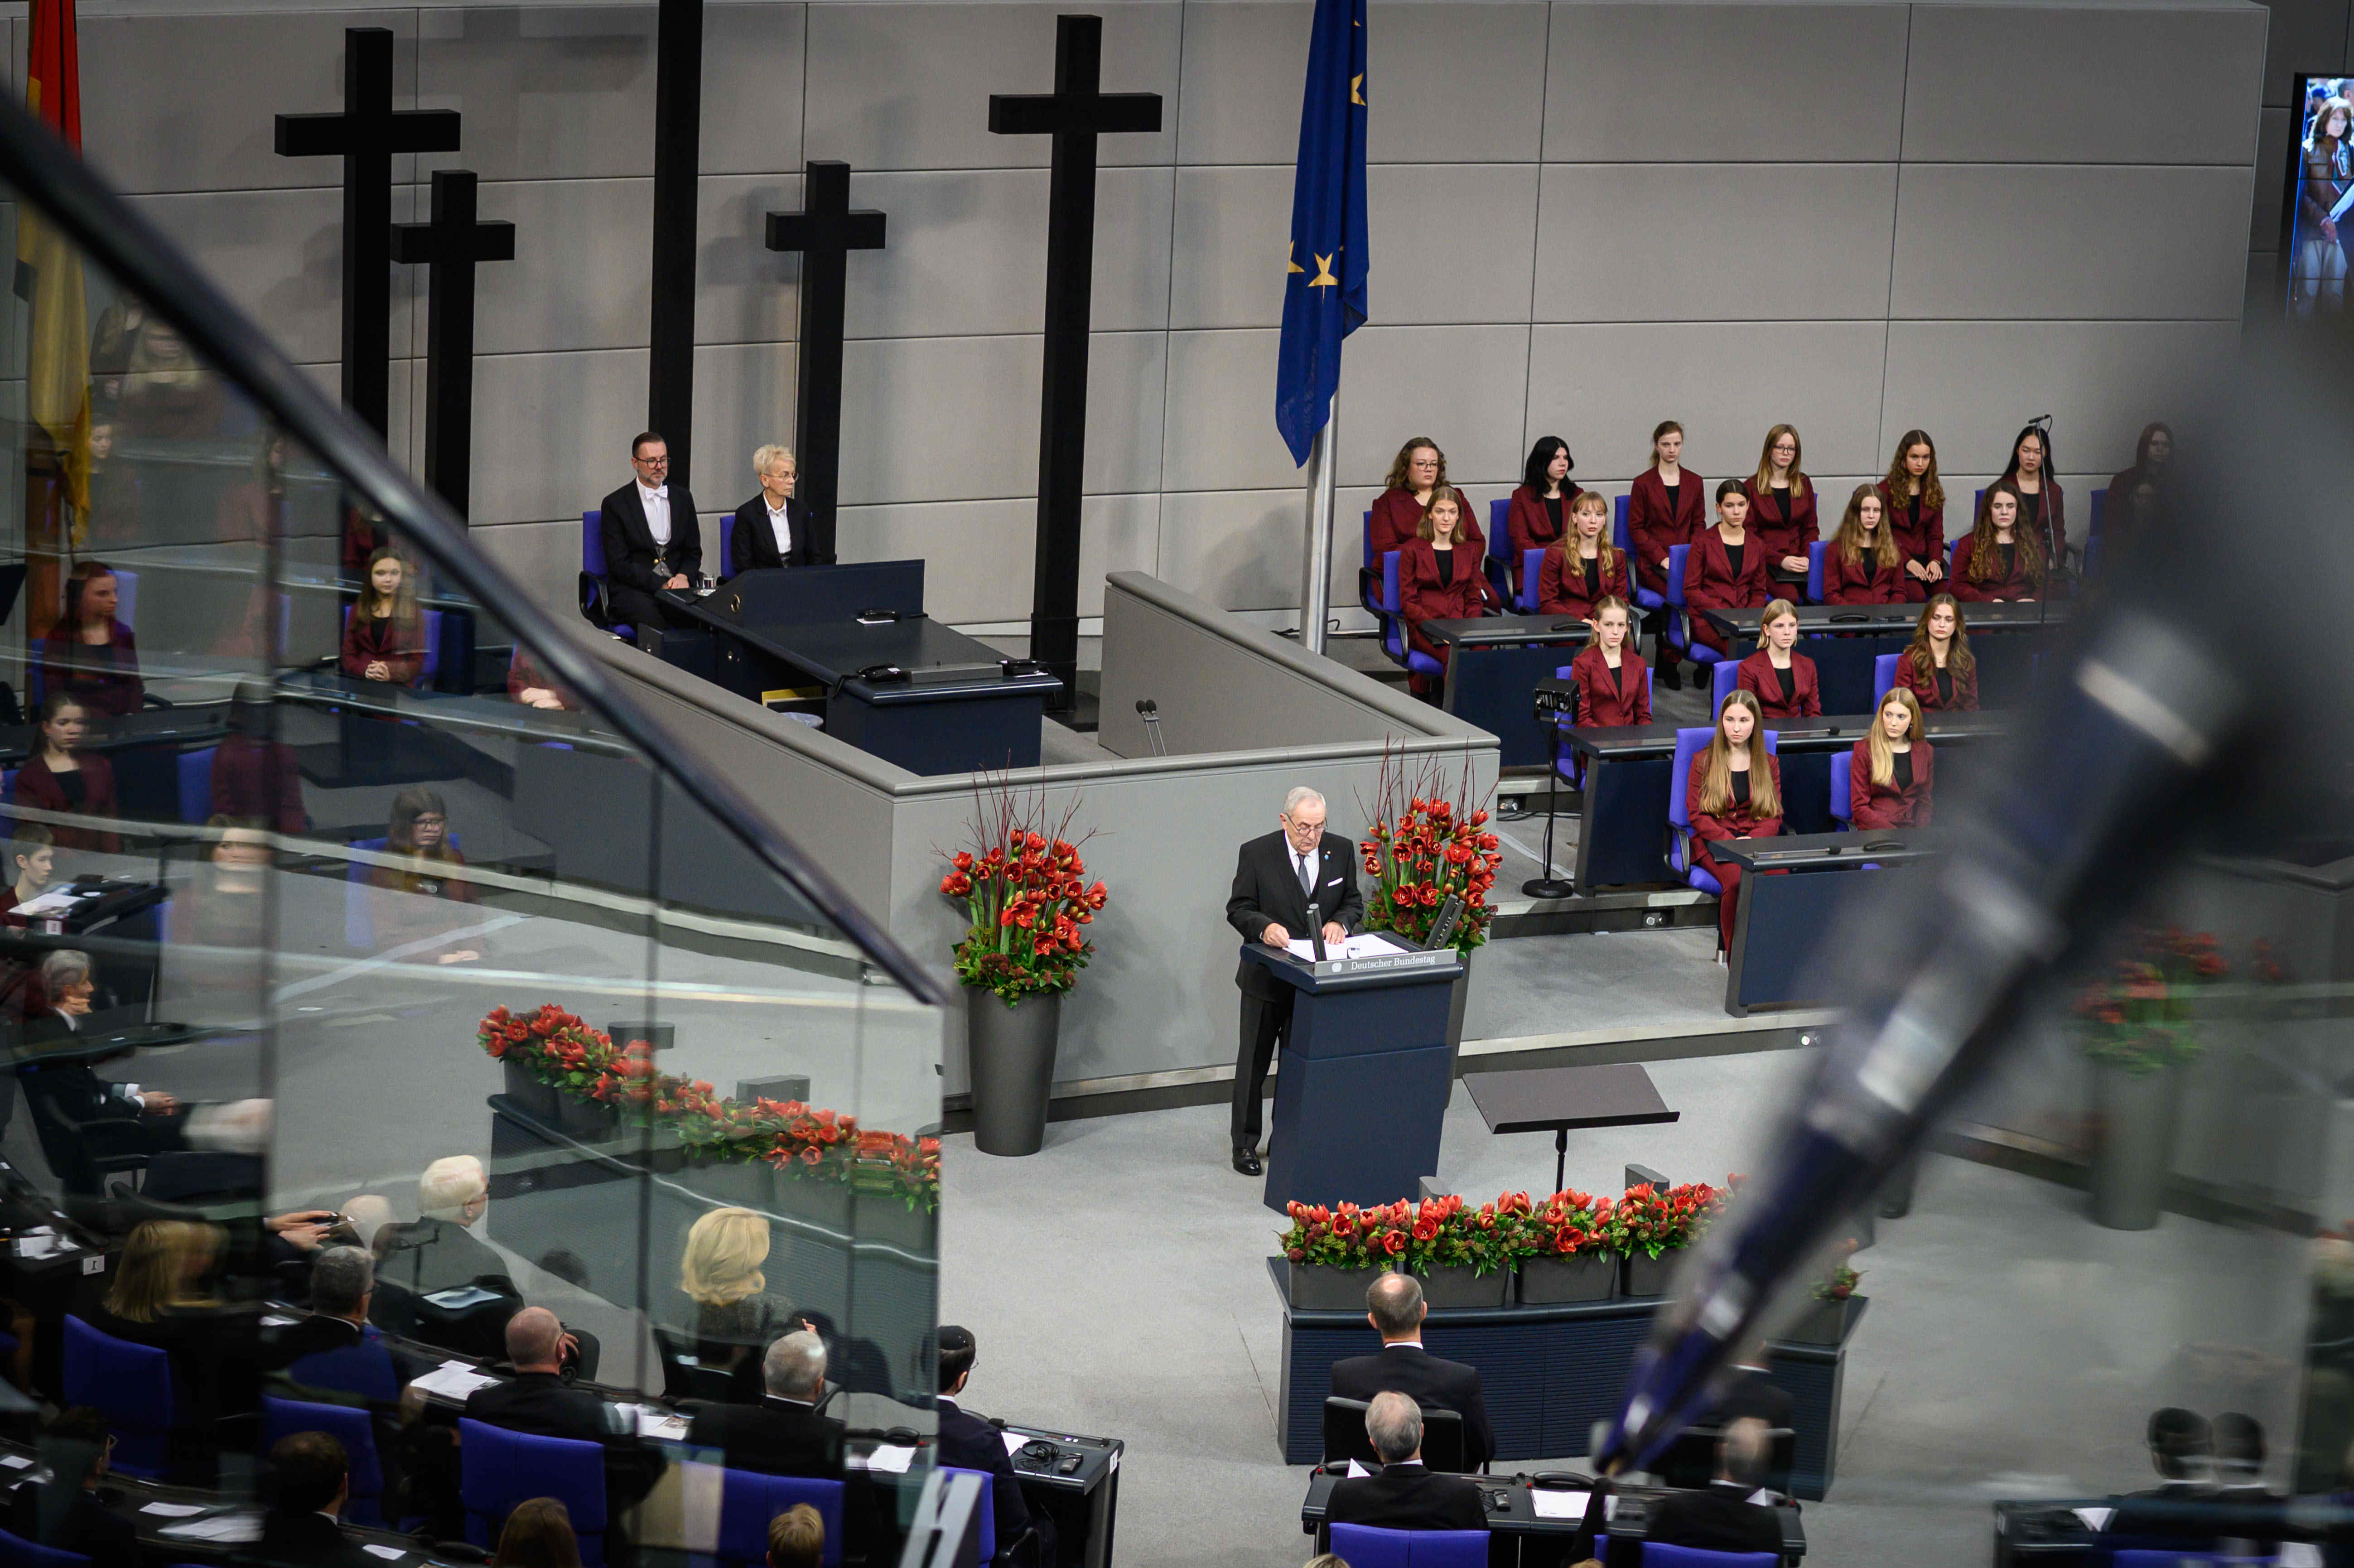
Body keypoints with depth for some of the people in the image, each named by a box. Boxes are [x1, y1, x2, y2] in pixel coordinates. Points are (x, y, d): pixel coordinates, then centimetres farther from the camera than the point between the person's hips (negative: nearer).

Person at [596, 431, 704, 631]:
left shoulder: (683, 498, 16)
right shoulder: (615, 504, 3)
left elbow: (694, 552, 19)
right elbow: (619, 564, -3)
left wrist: (683, 577, -5)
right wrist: (661, 585, -14)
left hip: (677, 586, 3)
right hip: (633, 591, -3)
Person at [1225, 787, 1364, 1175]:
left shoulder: (1341, 851, -2)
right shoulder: (1256, 853, -12)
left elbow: (1353, 901, 6)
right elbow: (1238, 909, -9)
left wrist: (1340, 922, -16)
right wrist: (1265, 927, -29)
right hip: (1267, 978, -3)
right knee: (1254, 1063, 7)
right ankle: (1245, 1144, 17)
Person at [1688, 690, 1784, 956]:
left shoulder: (1769, 764, 16)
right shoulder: (1704, 762, 9)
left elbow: (1774, 816, 10)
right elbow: (1697, 814, 1)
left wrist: (1751, 841, -12)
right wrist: (1730, 842, -14)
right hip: (1714, 843, -2)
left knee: (1779, 879, -33)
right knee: (1739, 880, -35)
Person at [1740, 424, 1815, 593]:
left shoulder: (1803, 483, 16)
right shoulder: (1751, 487, 4)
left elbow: (1811, 528, 17)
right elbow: (1749, 534, 0)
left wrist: (1807, 558, -4)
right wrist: (1780, 560, -13)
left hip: (1798, 559, 3)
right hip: (1766, 561, -3)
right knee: (1789, 596, -33)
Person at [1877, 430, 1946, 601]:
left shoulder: (1935, 490, 13)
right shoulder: (1886, 489, 0)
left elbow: (1936, 533, 14)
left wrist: (1935, 560, -7)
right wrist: (1907, 561, -16)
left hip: (1924, 557, 4)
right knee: (1917, 597, -32)